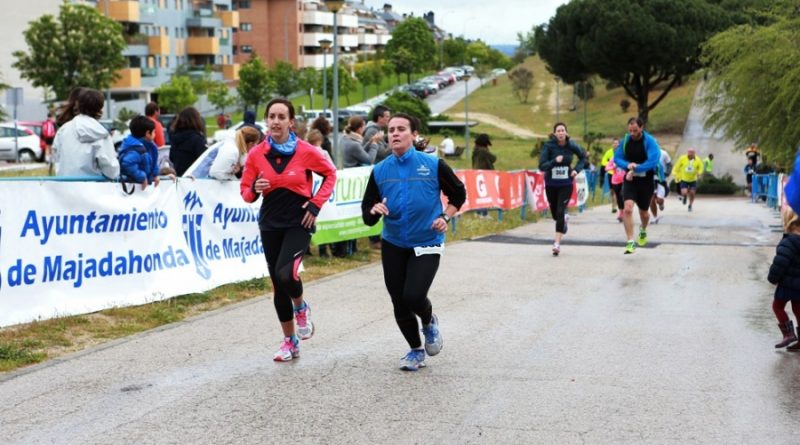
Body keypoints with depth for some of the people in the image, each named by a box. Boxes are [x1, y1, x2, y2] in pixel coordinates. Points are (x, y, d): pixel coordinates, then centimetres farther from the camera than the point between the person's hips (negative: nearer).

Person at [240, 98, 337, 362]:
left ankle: (301, 308, 9)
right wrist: (254, 189, -18)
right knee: (277, 283, 8)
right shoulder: (256, 155, -1)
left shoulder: (306, 152, -7)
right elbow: (245, 191, 6)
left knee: (285, 274, -25)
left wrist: (316, 203, -3)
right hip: (270, 224, 3)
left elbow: (330, 174, 8)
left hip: (299, 223, -3)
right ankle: (290, 341, 24)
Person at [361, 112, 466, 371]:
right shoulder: (380, 171, 1)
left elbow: (458, 194, 8)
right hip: (393, 246, 3)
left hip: (426, 244, -3)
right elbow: (367, 216, 4)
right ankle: (416, 350, 28)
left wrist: (445, 217, -6)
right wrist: (374, 211, -18)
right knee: (399, 303, 6)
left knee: (414, 296, -18)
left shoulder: (433, 165, -7)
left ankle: (429, 322, 18)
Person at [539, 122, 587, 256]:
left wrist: (577, 169, -3)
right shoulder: (548, 146, -13)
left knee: (560, 212, -14)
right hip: (551, 184, 1)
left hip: (566, 184, -1)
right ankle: (564, 220, 51)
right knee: (555, 214, 13)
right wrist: (554, 161, -34)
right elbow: (542, 166, -18)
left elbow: (583, 157, 13)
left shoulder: (571, 146, -7)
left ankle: (557, 243, -11)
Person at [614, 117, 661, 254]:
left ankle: (643, 230, 50)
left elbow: (653, 161, -23)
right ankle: (630, 242, -16)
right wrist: (628, 165, -18)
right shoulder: (625, 140, 0)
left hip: (646, 181, -2)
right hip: (629, 180, 2)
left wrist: (635, 169, -24)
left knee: (643, 212, 14)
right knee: (627, 208, -20)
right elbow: (617, 158, 3)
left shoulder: (650, 141, -13)